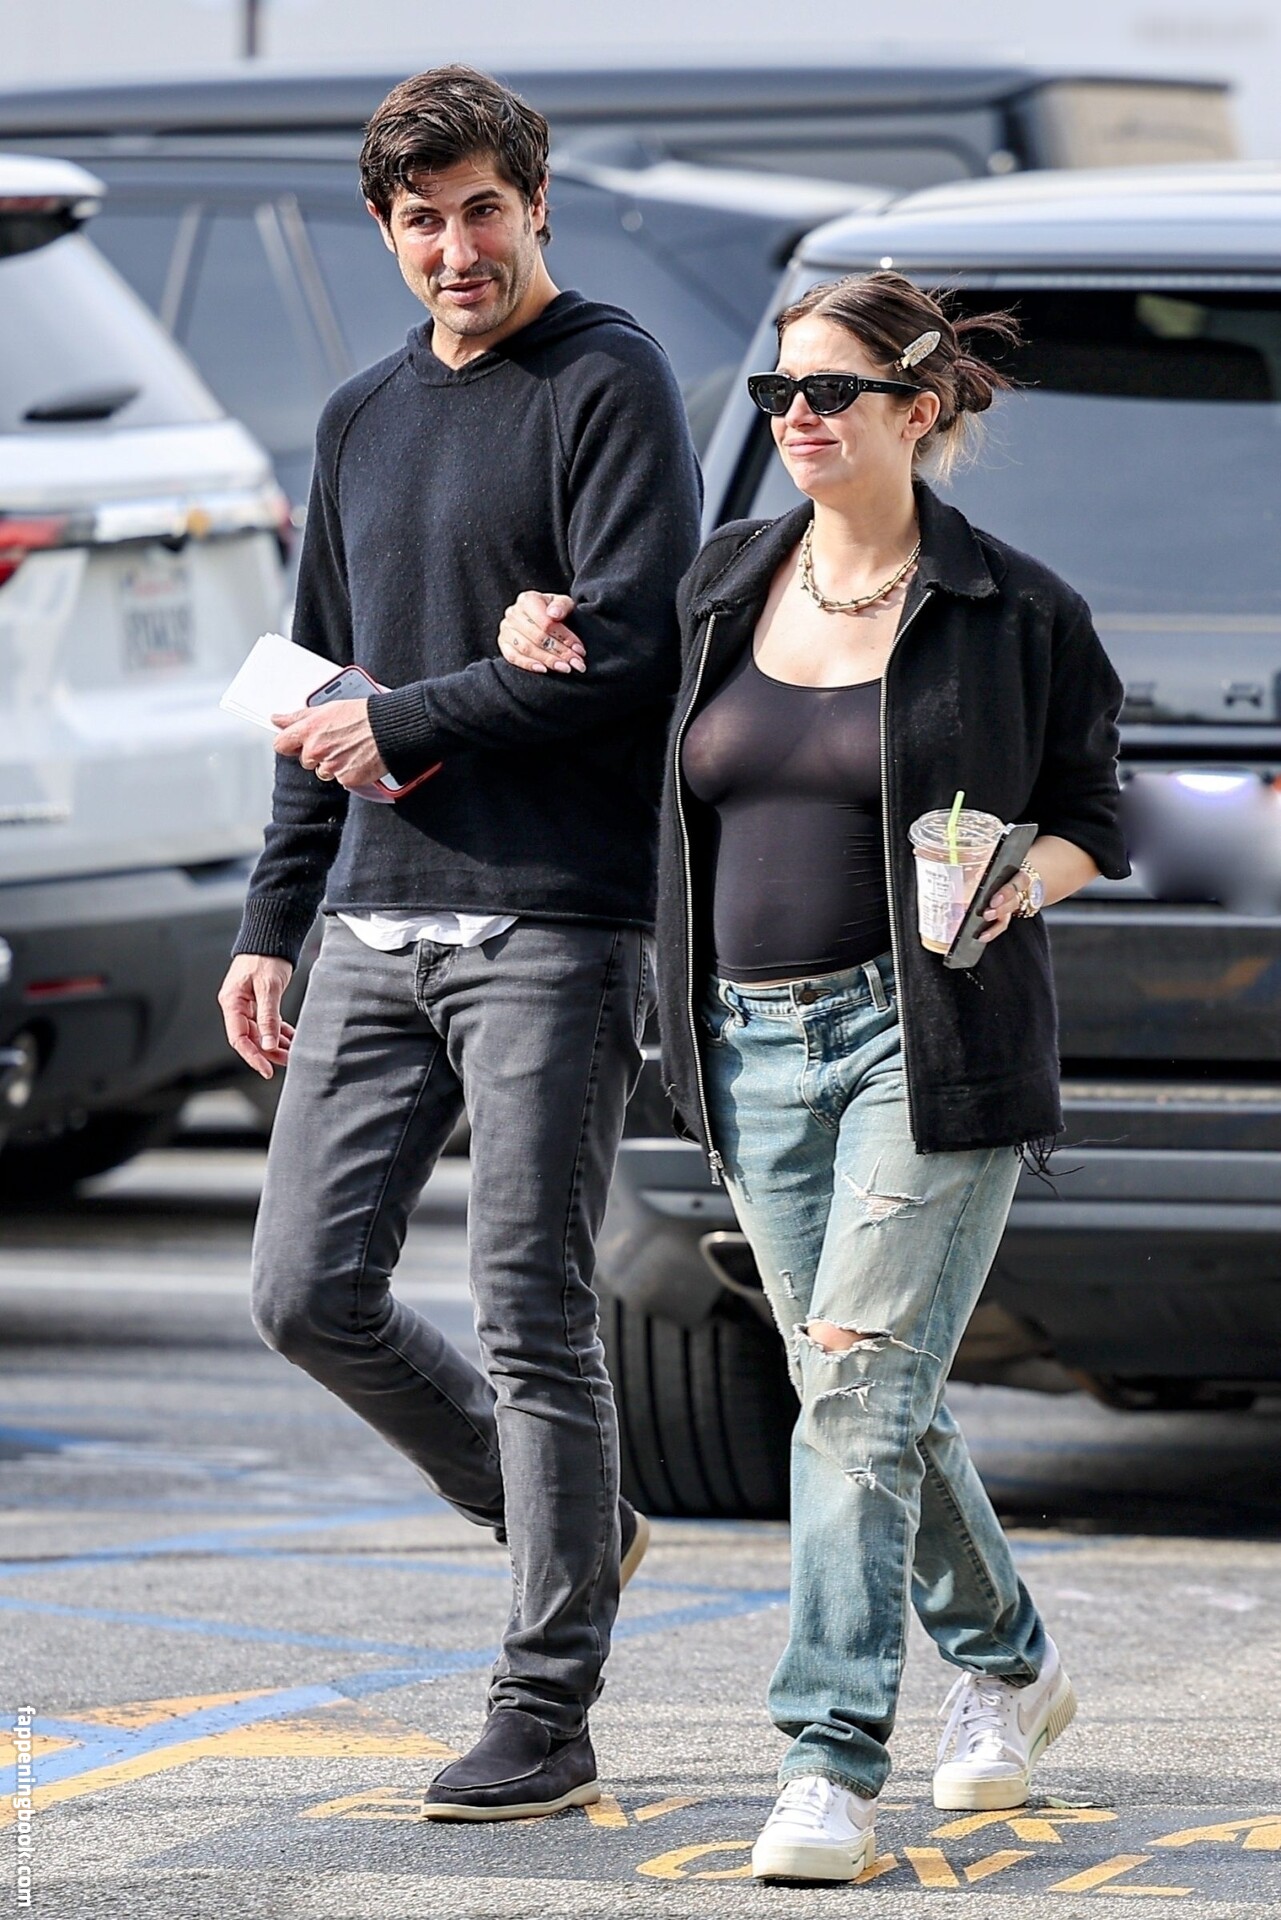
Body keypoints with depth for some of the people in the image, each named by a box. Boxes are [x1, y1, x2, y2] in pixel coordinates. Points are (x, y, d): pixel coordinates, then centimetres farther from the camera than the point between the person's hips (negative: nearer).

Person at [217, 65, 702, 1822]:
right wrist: (272, 926, 18)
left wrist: (406, 728, -10)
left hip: (553, 927, -7)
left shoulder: (610, 383, -4)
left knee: (533, 1314, -5)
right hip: (378, 931, 7)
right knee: (312, 1295, 3)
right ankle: (566, 1525, 23)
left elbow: (632, 640, -15)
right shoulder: (364, 421, 18)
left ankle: (547, 1715, 0)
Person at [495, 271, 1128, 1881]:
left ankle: (832, 1766, -15)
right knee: (861, 1395, 13)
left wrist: (1025, 879, -17)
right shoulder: (722, 586, 8)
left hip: (931, 1045, -5)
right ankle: (1006, 1666, 36)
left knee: (861, 1390, -14)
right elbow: (680, 765, 25)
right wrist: (552, 645, 8)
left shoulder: (1014, 613, -5)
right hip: (757, 1040, 6)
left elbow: (1089, 812, 5)